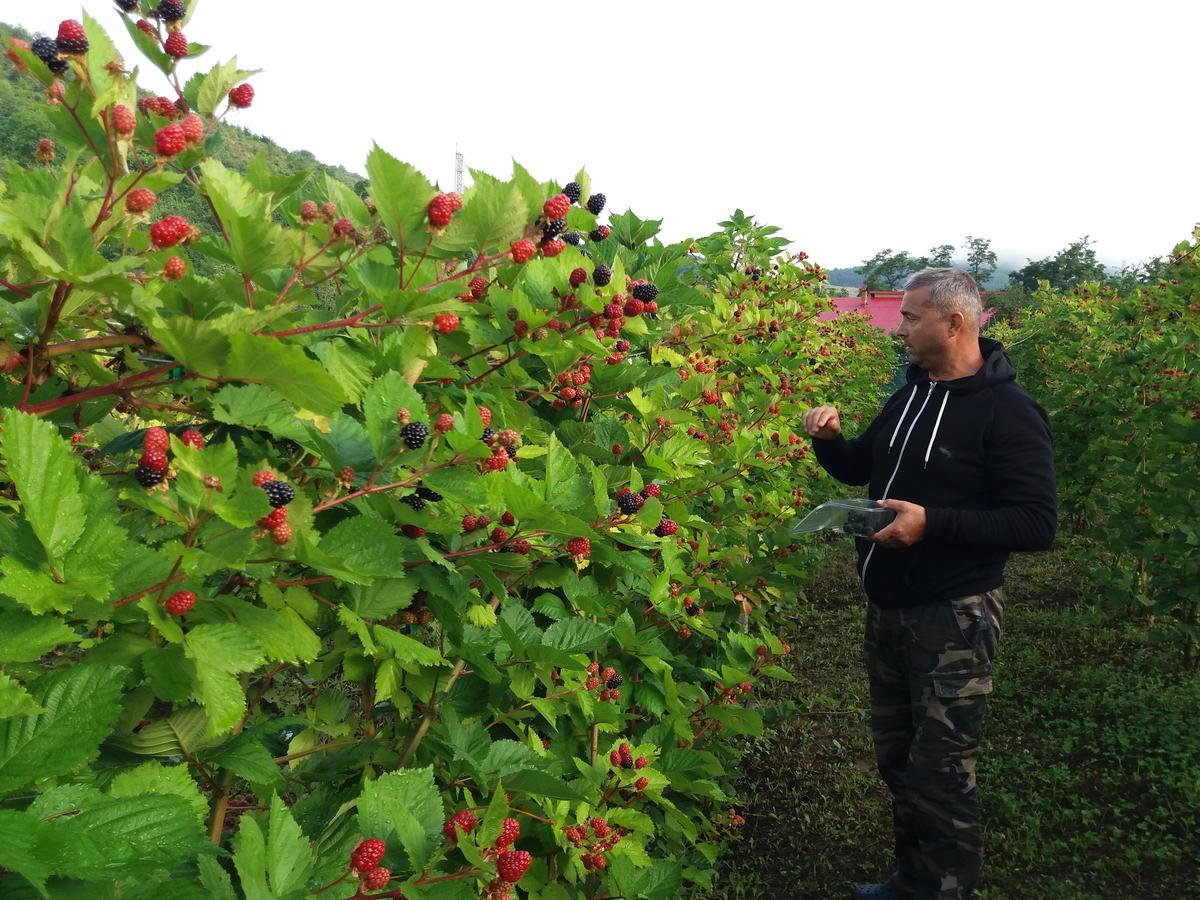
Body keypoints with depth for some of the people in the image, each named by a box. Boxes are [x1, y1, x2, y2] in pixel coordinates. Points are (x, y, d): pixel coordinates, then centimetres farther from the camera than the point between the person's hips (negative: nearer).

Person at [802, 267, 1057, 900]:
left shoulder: (1007, 412, -14)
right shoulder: (910, 396, 10)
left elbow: (1036, 525, -20)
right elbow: (859, 469, 22)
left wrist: (931, 522, -27)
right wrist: (829, 438, 1)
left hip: (952, 618, -8)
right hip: (887, 610, 8)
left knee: (939, 776, 0)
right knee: (896, 760, 19)